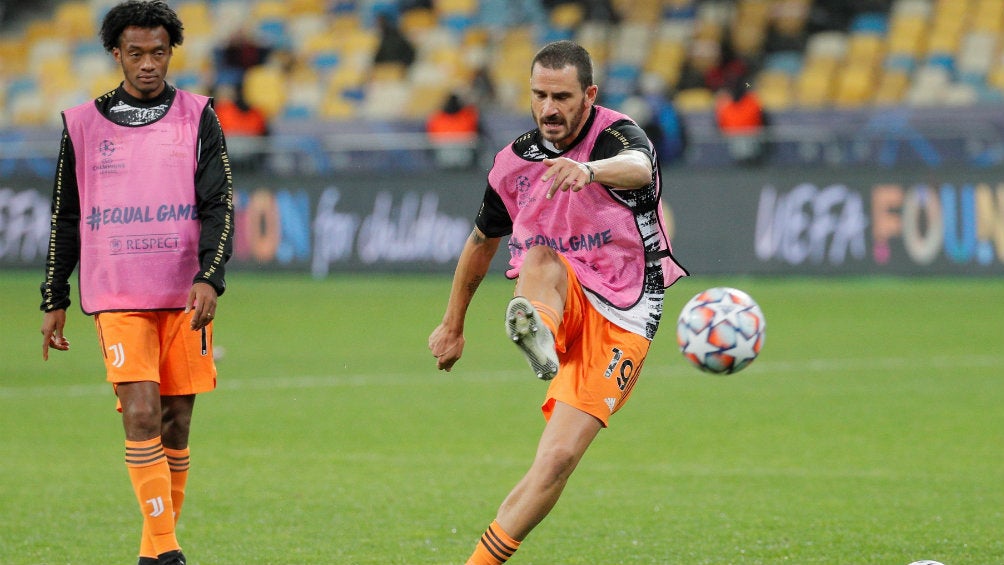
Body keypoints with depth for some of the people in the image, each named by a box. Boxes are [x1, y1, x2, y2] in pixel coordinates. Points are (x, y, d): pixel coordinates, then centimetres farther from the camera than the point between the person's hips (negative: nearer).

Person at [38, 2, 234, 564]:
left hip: (185, 296, 1)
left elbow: (219, 205, -1)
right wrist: (54, 301, 12)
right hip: (118, 298, -1)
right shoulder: (82, 124, 6)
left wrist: (210, 278, -16)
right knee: (142, 414, -16)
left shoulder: (197, 118, 4)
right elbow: (65, 218, 12)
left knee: (176, 423, 4)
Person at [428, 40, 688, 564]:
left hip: (619, 321, -3)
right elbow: (482, 241, 20)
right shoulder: (515, 162, 3)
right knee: (541, 257, -31)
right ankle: (537, 331, -62)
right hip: (558, 304, 3)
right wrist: (452, 325, 26)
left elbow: (638, 167, -40)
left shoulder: (615, 134, -13)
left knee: (557, 459, -15)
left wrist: (588, 170, -63)